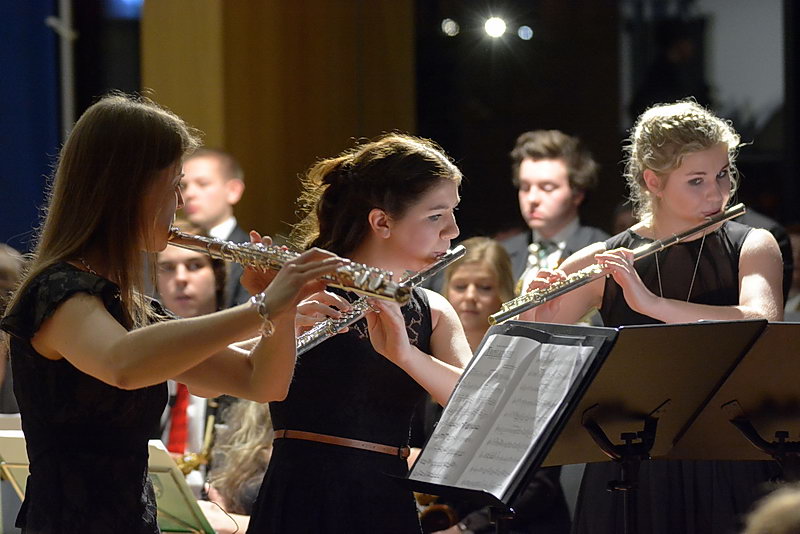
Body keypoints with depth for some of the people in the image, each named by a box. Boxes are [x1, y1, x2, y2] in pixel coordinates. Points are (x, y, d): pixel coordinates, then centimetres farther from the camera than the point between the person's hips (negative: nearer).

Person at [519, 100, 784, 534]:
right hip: (629, 470, 1)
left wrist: (649, 302, -28)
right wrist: (535, 316, -20)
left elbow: (762, 327, -20)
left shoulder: (751, 248, 1)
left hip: (728, 469, 0)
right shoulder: (602, 263, 1)